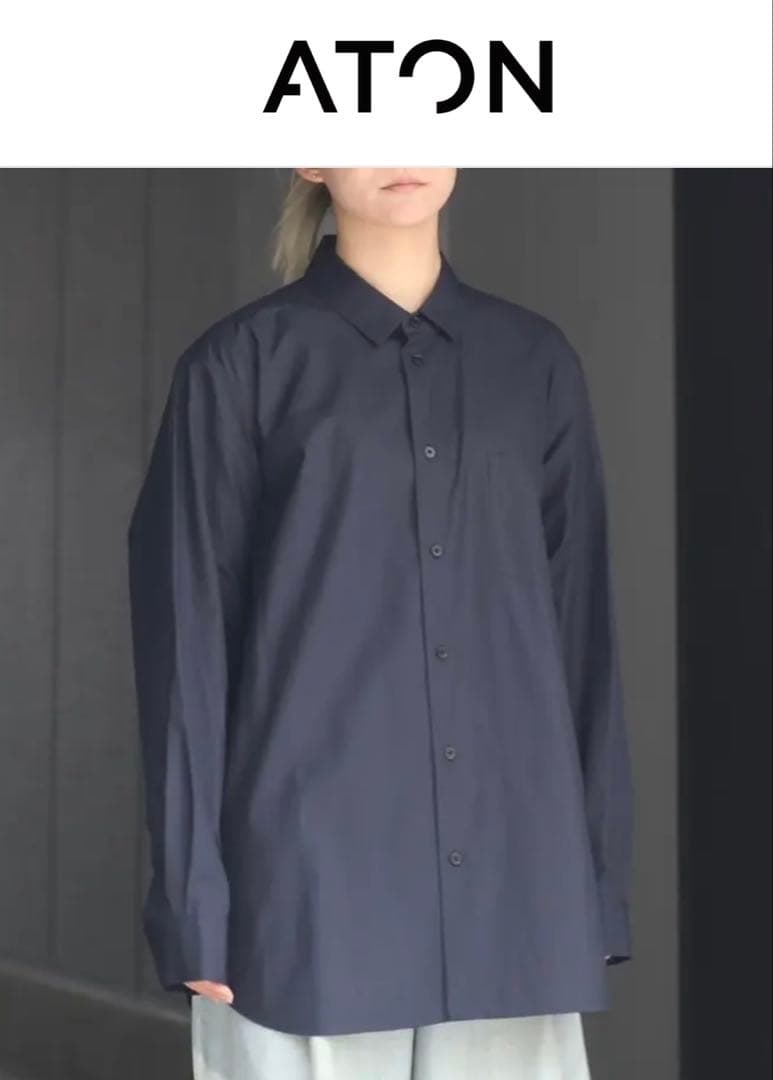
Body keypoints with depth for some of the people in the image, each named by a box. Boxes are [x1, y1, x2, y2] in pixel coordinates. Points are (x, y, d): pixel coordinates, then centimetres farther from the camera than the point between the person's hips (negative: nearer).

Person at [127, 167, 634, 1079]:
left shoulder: (537, 362, 9)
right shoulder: (241, 364, -1)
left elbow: (581, 624, 9)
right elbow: (188, 638, -2)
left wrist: (598, 880, 6)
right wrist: (193, 902, -5)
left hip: (513, 883, 3)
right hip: (311, 883, -3)